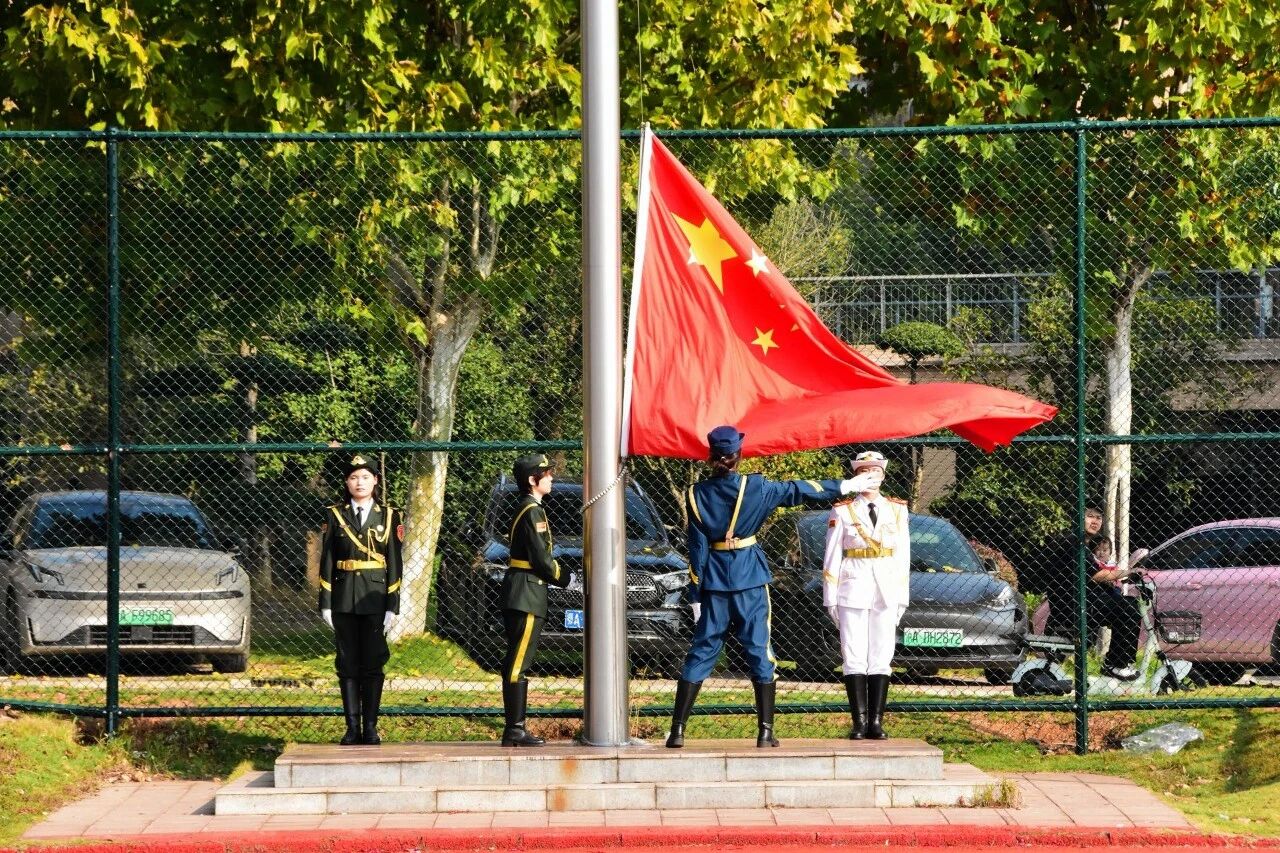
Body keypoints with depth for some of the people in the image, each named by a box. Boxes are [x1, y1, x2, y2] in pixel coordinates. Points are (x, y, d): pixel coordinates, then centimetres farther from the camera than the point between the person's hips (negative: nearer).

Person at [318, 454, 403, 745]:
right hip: (344, 599, 1)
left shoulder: (388, 516, 4)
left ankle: (370, 728, 6)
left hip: (375, 599, -1)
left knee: (373, 664, 0)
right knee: (348, 665, 3)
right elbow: (327, 561, 6)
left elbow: (394, 563, 2)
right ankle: (352, 728, 7)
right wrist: (325, 603, 0)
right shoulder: (335, 516, 6)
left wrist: (392, 606, -4)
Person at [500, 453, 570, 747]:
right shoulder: (533, 512, -13)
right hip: (527, 592, -11)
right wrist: (562, 577, -2)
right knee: (518, 663, -10)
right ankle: (514, 730, -12)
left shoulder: (525, 509, 18)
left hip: (518, 592, 11)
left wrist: (559, 573, 10)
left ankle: (515, 728, 14)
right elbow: (540, 559, -17)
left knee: (516, 664, 11)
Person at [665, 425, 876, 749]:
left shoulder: (696, 495, -4)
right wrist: (842, 487, 16)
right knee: (759, 653, 4)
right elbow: (796, 491, 3)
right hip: (750, 578, -1)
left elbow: (697, 549, -2)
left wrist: (696, 595, 2)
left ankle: (677, 729, -1)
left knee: (701, 652, 5)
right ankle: (765, 731, 1)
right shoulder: (755, 488, -7)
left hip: (713, 580, 1)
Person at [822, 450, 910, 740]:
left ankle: (876, 721, 2)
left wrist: (902, 599, 6)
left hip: (886, 593, 2)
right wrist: (830, 599, -2)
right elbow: (832, 558, 3)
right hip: (853, 589, -2)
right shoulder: (843, 511, 3)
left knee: (881, 658, 1)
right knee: (854, 658, -5)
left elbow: (902, 556, 11)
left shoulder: (897, 510, 10)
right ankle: (860, 722, -4)